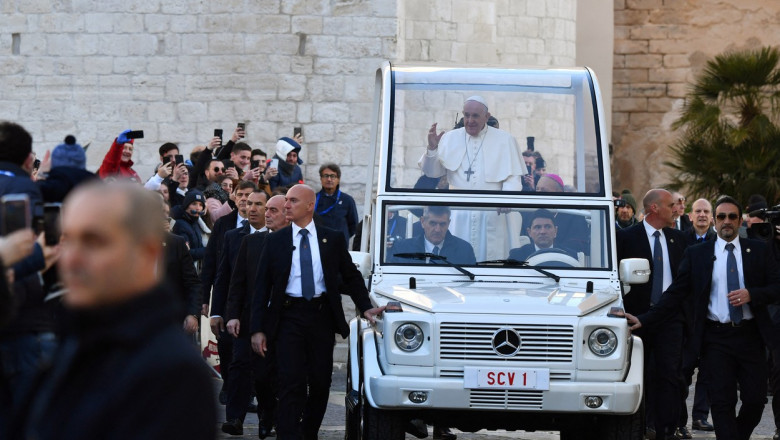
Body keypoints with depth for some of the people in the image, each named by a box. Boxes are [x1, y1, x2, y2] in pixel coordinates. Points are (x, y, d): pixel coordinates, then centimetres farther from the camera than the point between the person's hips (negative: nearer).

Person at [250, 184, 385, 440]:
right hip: (288, 317, -1)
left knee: (321, 381, 7)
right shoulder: (275, 241, 4)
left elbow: (351, 276, 15)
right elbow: (262, 286, 3)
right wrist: (257, 329, -3)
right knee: (291, 383, -9)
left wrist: (366, 308, 2)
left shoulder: (332, 240, 6)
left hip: (321, 316, 2)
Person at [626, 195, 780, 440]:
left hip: (751, 336, 1)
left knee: (755, 399, 2)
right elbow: (675, 294, 4)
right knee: (722, 401, -5)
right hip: (716, 337, -1)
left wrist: (751, 295, -15)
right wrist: (645, 320, -7)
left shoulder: (758, 251, 7)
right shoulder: (697, 254, 5)